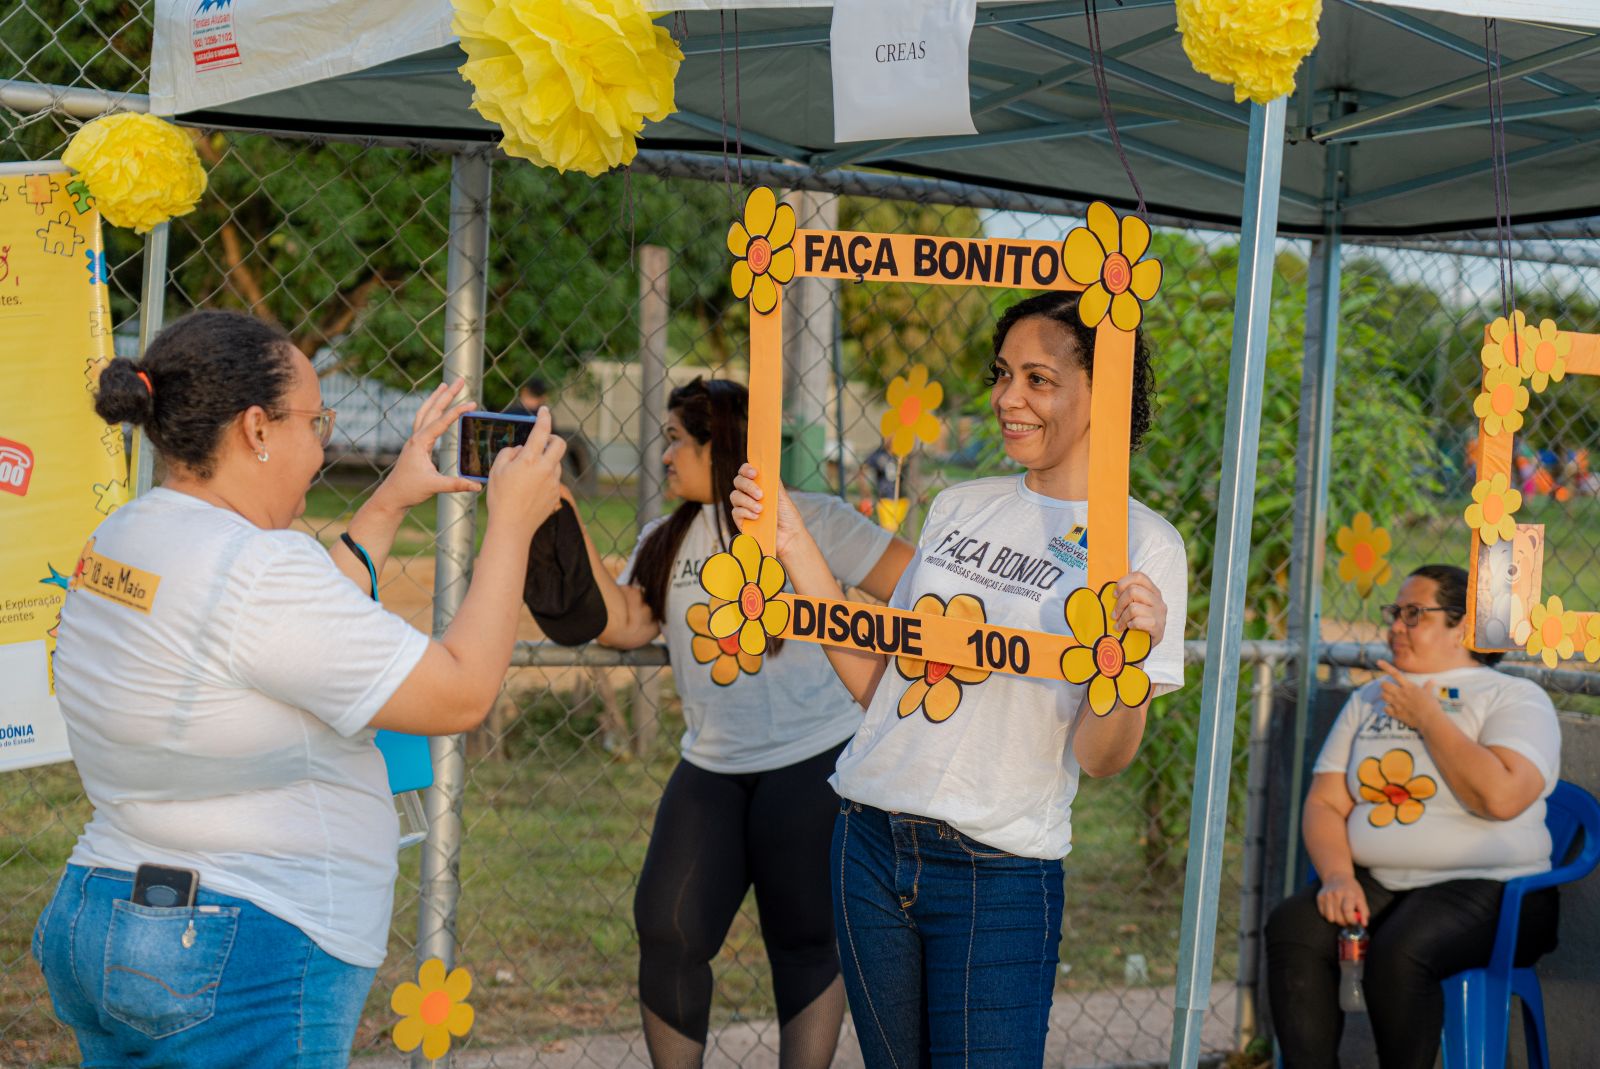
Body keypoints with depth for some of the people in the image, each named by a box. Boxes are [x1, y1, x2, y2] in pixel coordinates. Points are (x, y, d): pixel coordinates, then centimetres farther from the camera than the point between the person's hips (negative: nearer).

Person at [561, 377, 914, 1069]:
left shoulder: (812, 520, -4)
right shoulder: (665, 539, 12)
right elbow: (622, 626, -1)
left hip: (813, 762, -4)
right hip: (711, 768, 4)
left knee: (805, 940, 4)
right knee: (668, 932, -4)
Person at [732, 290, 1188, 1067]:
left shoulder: (1144, 544, -7)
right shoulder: (959, 507, 9)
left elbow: (1101, 758, -11)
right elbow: (873, 680, 10)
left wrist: (1127, 658, -31)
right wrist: (793, 542, 5)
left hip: (997, 881, -5)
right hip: (871, 845, 5)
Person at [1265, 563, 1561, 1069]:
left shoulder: (1516, 698, 2)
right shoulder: (1370, 700, 21)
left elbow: (1501, 795, -18)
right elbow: (1324, 803, 12)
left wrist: (1428, 718, -7)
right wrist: (1337, 876, -9)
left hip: (1485, 891, -5)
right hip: (1374, 883, 5)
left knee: (1399, 951, -36)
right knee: (1292, 928, -25)